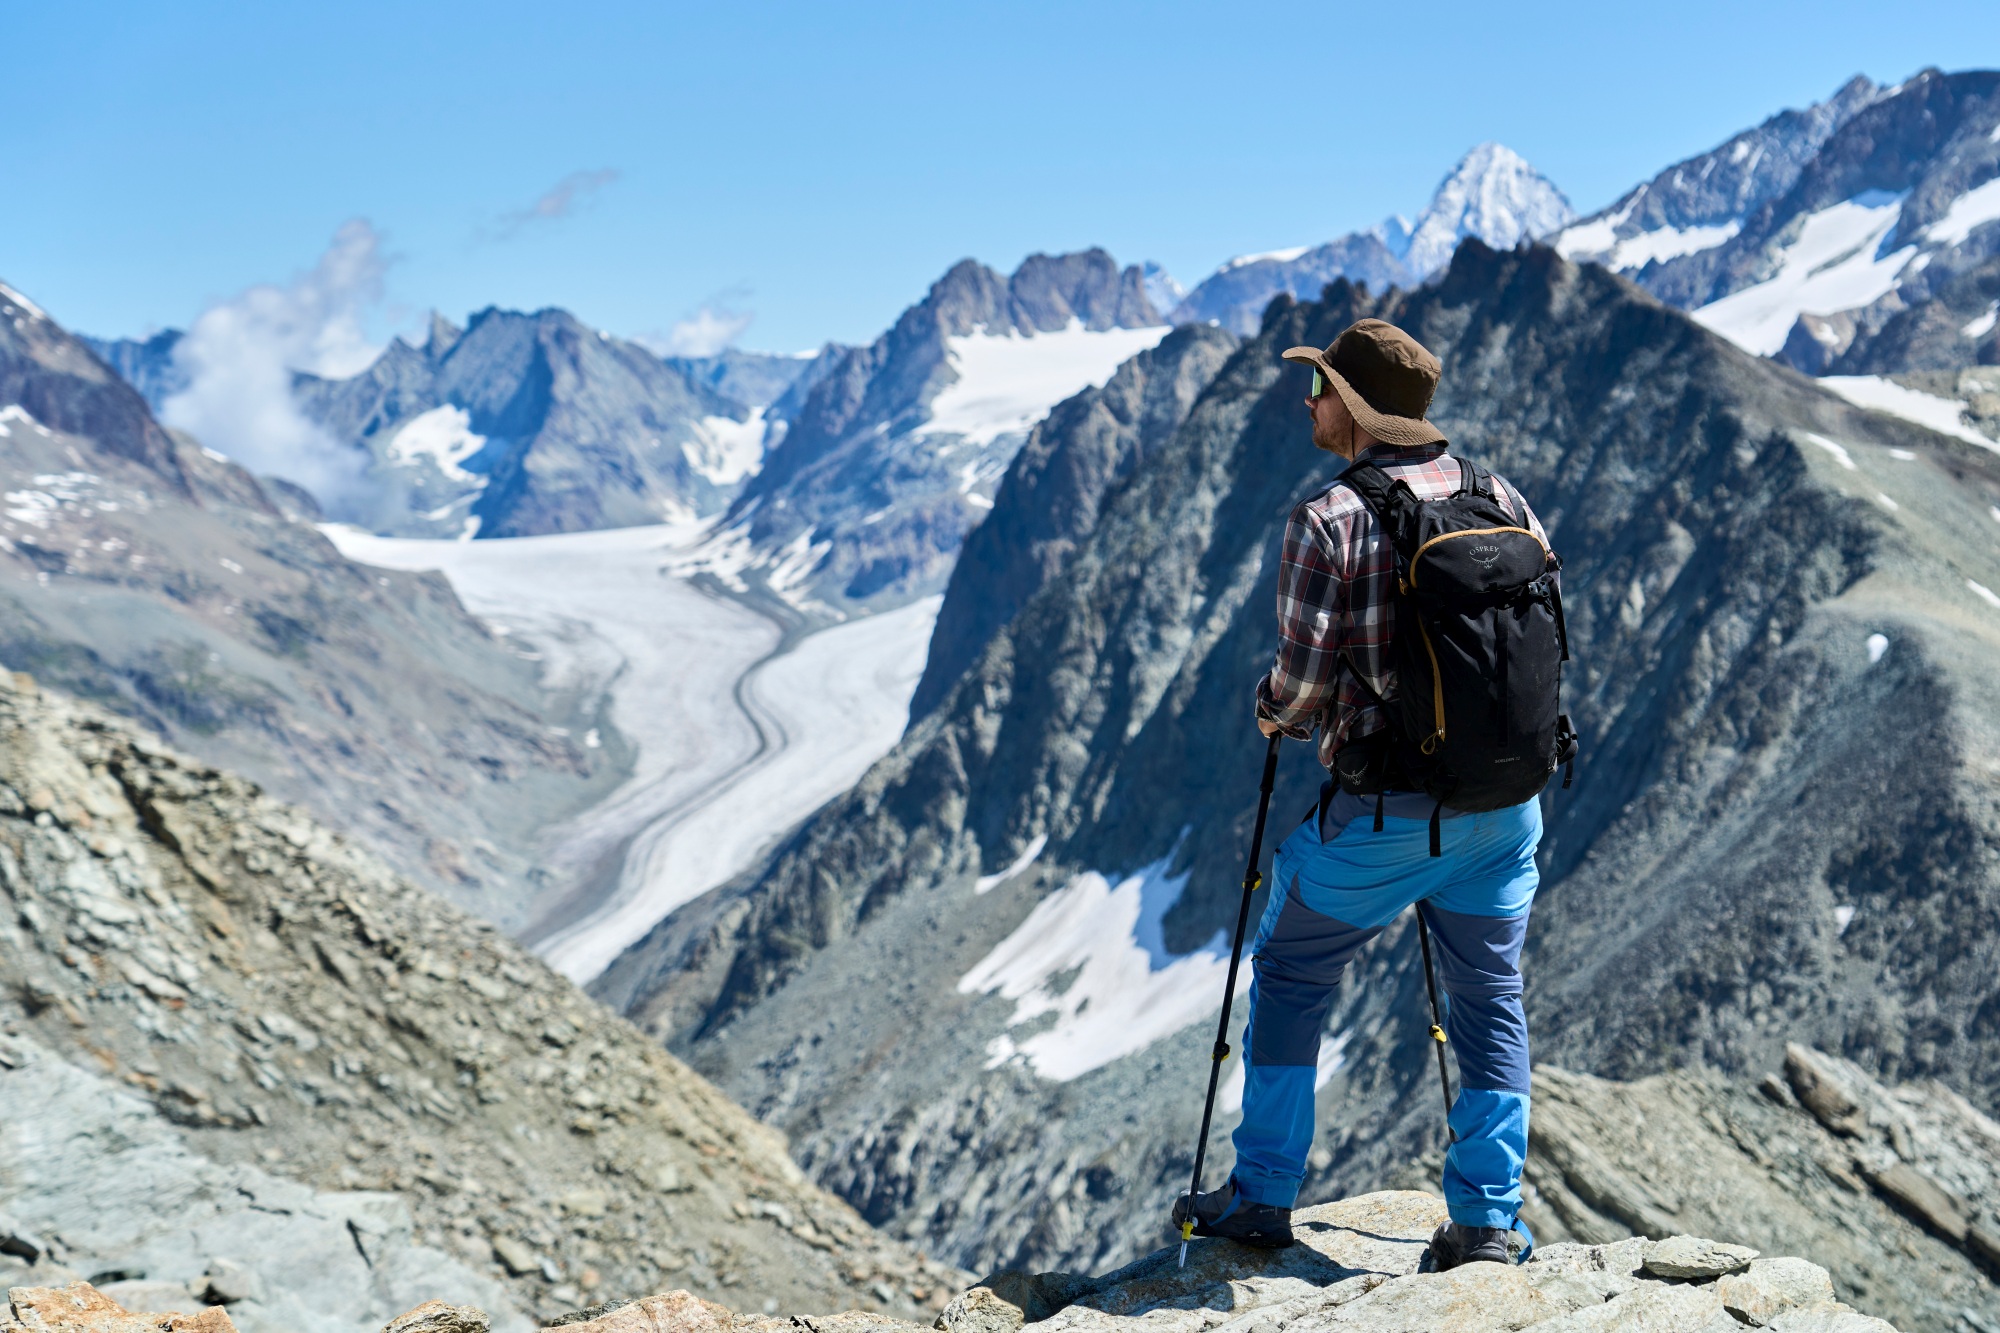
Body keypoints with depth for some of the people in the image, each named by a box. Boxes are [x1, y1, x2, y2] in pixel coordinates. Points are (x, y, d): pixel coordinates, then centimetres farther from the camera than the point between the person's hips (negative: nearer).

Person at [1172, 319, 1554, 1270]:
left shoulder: (1328, 520, -12)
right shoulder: (1505, 503, 4)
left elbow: (1306, 672, -13)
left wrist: (1272, 711, 9)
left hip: (1383, 812, -4)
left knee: (1290, 974, 13)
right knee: (1491, 999, 14)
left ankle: (1262, 1199, 20)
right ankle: (1487, 1221, 15)